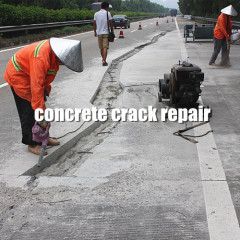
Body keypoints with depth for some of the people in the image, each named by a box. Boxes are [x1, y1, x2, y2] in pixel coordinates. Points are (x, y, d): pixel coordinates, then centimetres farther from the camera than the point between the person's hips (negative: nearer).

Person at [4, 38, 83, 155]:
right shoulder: (41, 58, -38)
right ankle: (32, 144, 6)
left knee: (40, 108, 13)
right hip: (18, 77, -9)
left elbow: (46, 75, 9)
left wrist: (46, 89, 8)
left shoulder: (53, 52, -9)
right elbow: (36, 87, -39)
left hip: (30, 75, 9)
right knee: (29, 112, -6)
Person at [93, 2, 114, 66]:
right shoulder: (108, 13, -3)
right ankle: (104, 61, -16)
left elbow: (94, 24, 6)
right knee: (105, 47, -6)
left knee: (101, 47, 14)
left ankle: (103, 60, 29)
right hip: (106, 32, -3)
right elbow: (111, 23, -3)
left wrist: (95, 32, 15)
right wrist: (112, 30, 9)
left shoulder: (96, 14, 5)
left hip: (99, 33, 4)